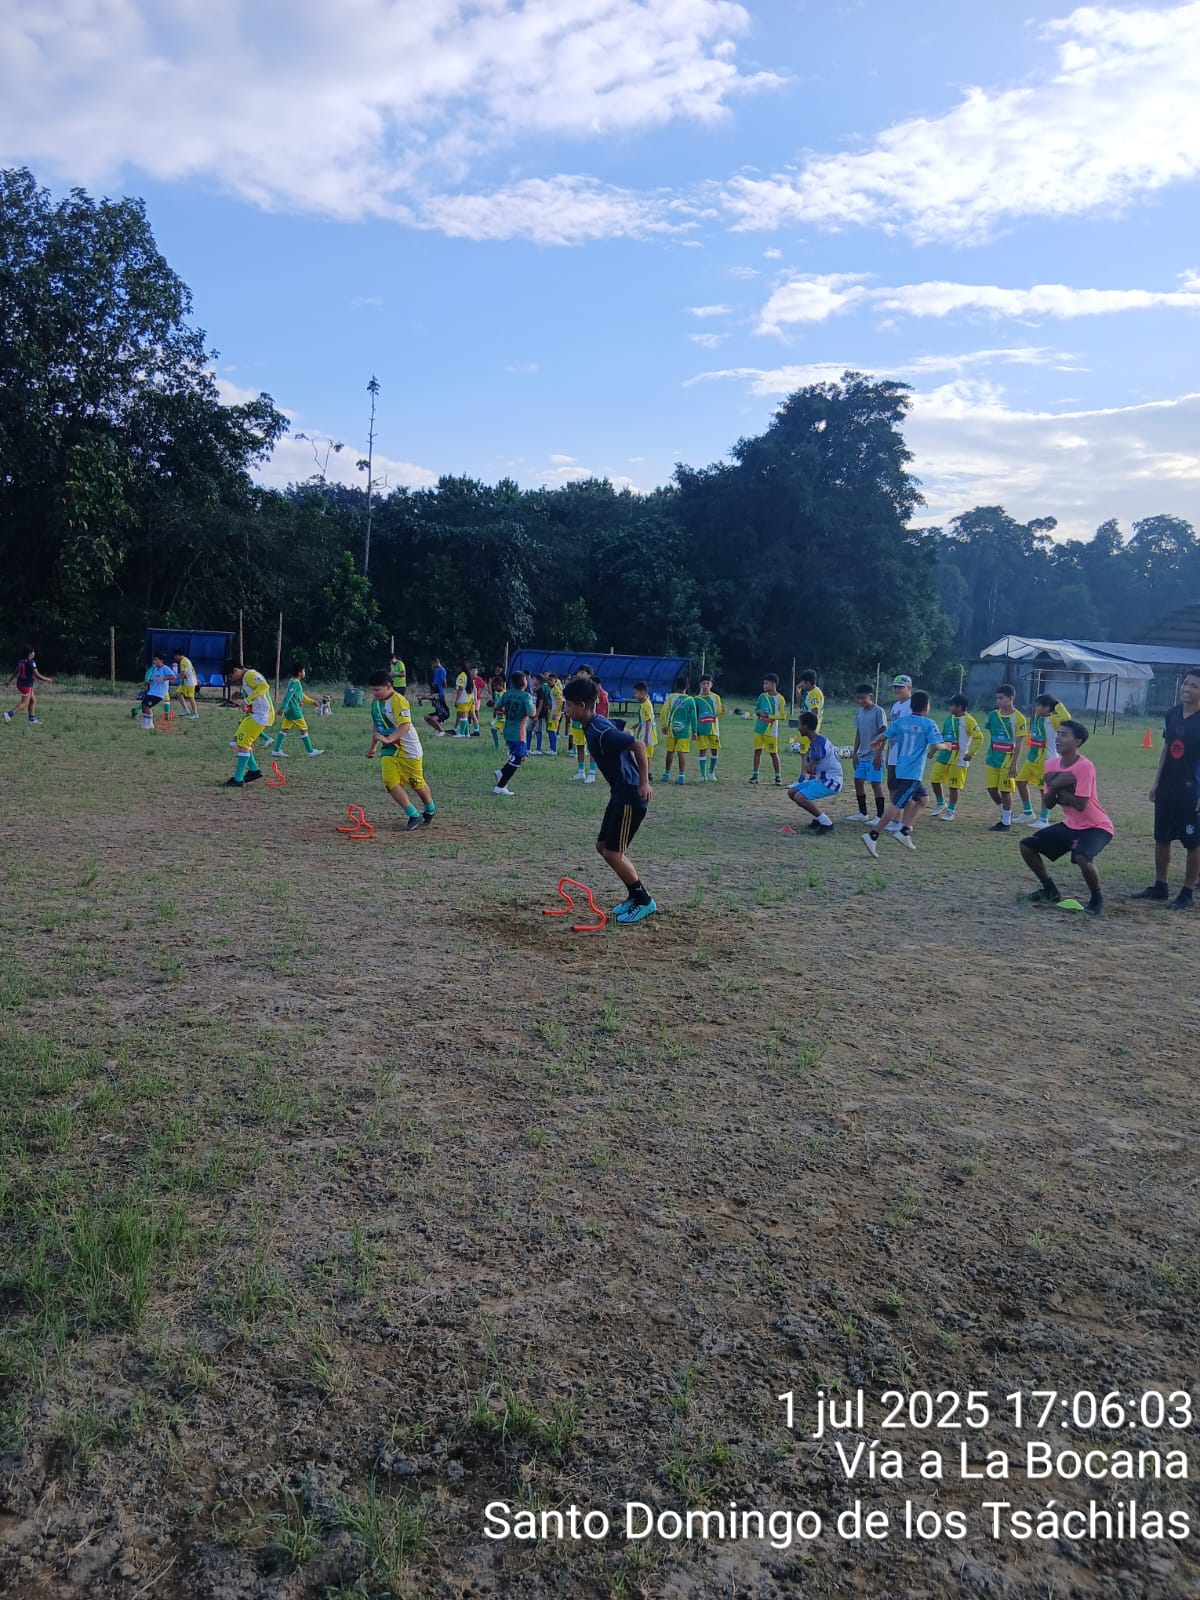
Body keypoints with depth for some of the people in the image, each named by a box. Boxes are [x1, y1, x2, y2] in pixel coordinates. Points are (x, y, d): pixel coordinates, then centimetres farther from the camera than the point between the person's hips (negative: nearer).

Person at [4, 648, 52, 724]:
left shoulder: (21, 661, 8)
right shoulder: (31, 663, -18)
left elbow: (15, 672, 15)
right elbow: (37, 675, -21)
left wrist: (9, 681, 23)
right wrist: (47, 680, -10)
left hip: (21, 684, 9)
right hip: (26, 685, -9)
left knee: (33, 701, 14)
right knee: (24, 703, -5)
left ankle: (32, 718, 15)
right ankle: (9, 714, -11)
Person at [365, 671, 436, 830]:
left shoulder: (398, 701, -20)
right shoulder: (375, 702, 7)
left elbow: (405, 725, -31)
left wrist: (388, 739, -43)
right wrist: (373, 745, 24)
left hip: (409, 750, -7)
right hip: (389, 751, 7)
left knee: (417, 783, 8)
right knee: (391, 783, -11)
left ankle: (430, 811, 35)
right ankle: (414, 816, -5)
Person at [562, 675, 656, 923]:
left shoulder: (601, 732, -22)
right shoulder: (591, 727, 7)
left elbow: (639, 746, -26)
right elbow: (623, 735, 22)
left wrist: (644, 783, -28)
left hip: (631, 798, -10)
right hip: (619, 794, 10)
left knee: (613, 853, -6)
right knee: (603, 846, 14)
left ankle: (645, 901, 8)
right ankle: (635, 896, 24)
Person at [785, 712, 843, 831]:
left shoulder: (818, 742, -20)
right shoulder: (816, 740, 12)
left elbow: (809, 769, -23)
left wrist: (805, 760, -3)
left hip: (831, 781, -10)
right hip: (821, 779, 10)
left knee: (800, 797, -24)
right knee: (792, 792, 11)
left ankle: (827, 823, -13)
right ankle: (819, 818, 16)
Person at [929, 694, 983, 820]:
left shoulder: (968, 720, -11)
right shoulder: (949, 718, 13)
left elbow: (979, 737, -14)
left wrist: (970, 754, -17)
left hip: (958, 759, -7)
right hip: (944, 756, 7)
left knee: (954, 786, 0)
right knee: (934, 780, 7)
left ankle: (951, 812, 11)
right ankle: (941, 804, 28)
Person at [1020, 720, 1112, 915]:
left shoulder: (1084, 767, -24)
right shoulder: (1052, 764, -1)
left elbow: (1080, 804, -30)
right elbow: (1047, 803, 0)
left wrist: (1058, 788, -18)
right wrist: (1055, 785, -20)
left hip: (1096, 826, -8)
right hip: (1070, 825, 8)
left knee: (1082, 857, -35)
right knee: (1027, 846, 2)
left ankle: (1097, 899, -7)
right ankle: (1050, 889, 20)